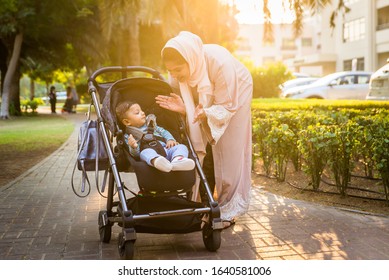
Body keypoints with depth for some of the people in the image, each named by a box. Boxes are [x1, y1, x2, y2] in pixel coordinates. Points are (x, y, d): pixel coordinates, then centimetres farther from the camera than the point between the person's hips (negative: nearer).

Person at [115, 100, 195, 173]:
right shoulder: (128, 136, 15)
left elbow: (164, 132, 30)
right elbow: (135, 154, 4)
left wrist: (170, 140, 7)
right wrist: (133, 147, -20)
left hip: (166, 149, 5)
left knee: (181, 147, -18)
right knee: (145, 152, -37)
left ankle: (178, 159, -54)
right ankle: (156, 161, -72)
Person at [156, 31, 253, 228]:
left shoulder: (220, 62, -41)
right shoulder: (177, 71, -25)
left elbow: (227, 107, -32)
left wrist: (206, 113, -49)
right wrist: (182, 108, -35)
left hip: (235, 93, -4)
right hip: (204, 98, 5)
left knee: (229, 152, -4)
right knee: (198, 149, -2)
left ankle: (228, 211, 8)